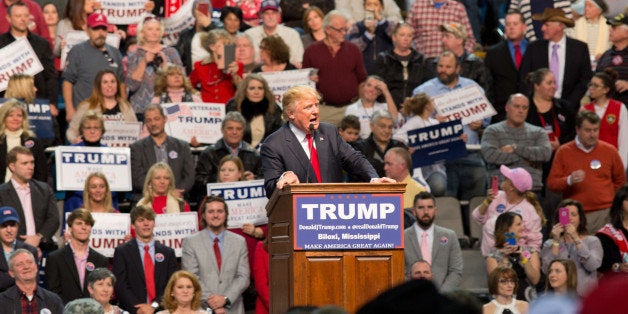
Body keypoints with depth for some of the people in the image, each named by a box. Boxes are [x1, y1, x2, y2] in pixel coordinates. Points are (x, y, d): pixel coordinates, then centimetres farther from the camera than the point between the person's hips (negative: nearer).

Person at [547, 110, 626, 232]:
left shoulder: (609, 151, 8)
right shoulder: (563, 152, 5)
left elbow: (620, 180, 20)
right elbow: (551, 183, 3)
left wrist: (609, 197, 9)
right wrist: (569, 181, -15)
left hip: (604, 213, 0)